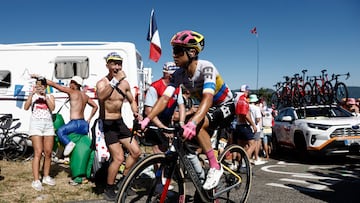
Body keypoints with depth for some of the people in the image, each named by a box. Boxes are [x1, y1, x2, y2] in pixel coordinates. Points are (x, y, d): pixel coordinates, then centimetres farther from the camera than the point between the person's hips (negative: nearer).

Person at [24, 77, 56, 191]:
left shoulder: (50, 97, 14)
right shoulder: (33, 96, 11)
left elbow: (52, 108, -4)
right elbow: (26, 108, -6)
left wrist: (45, 96, -11)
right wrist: (32, 94, -15)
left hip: (48, 125, 3)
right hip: (36, 124, -2)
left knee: (48, 153, 4)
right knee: (38, 153, -11)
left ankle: (46, 177, 18)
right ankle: (36, 181, -12)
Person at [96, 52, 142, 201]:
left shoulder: (125, 83, 5)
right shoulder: (102, 83, -13)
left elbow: (132, 101, 18)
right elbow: (101, 96, -37)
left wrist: (135, 112, -1)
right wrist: (115, 81, -45)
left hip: (119, 122, 7)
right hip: (107, 124, -7)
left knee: (136, 152, 6)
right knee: (118, 158, -12)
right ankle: (109, 189, 10)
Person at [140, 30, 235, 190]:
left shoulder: (206, 68, -30)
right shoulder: (179, 74, -12)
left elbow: (208, 98, -45)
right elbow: (164, 98, -20)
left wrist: (192, 123, -61)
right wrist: (146, 120, -35)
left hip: (225, 106, -7)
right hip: (208, 108, 7)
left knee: (197, 125, -33)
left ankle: (215, 167, -19)